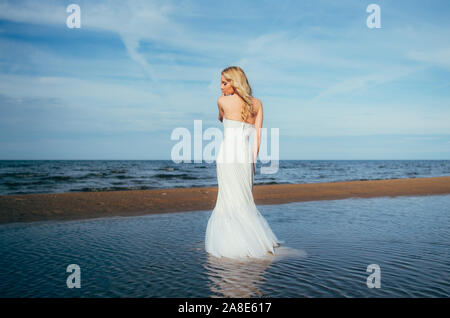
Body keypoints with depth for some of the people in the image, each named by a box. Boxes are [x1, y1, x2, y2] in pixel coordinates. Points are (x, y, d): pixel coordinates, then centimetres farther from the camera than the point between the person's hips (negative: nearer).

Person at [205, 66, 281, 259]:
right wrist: (254, 160, 6)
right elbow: (257, 135, 4)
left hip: (227, 155, -5)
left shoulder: (223, 101, -4)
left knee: (231, 201, 1)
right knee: (243, 200, 16)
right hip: (245, 156, 5)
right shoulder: (257, 104, 8)